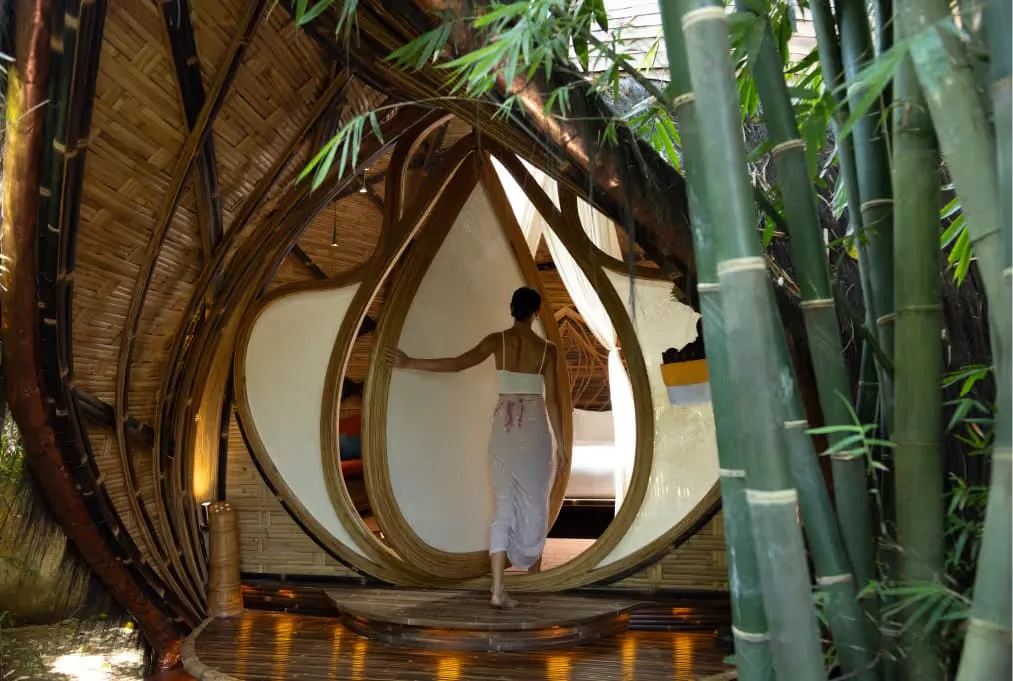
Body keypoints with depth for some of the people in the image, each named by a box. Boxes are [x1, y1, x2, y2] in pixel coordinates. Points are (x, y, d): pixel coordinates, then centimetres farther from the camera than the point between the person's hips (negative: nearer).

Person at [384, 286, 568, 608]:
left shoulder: (497, 340, -3)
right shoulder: (547, 349, -4)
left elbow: (457, 363, -14)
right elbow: (552, 400, -6)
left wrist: (410, 363, -9)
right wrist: (560, 444, 0)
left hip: (504, 426, 1)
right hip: (534, 427, -1)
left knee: (504, 505, 3)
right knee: (534, 500, 18)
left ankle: (498, 589, -5)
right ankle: (532, 565, 38)